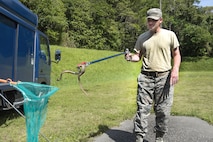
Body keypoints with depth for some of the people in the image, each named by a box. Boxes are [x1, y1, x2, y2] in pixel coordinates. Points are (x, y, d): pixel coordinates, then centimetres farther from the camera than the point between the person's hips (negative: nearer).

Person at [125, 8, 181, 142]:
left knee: (163, 111, 5)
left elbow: (176, 55, 7)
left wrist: (175, 69, -9)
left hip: (164, 77, -1)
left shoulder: (170, 35, 4)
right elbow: (138, 56, 11)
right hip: (146, 77, 1)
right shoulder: (142, 37, 9)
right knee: (142, 109, -3)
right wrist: (131, 57, -11)